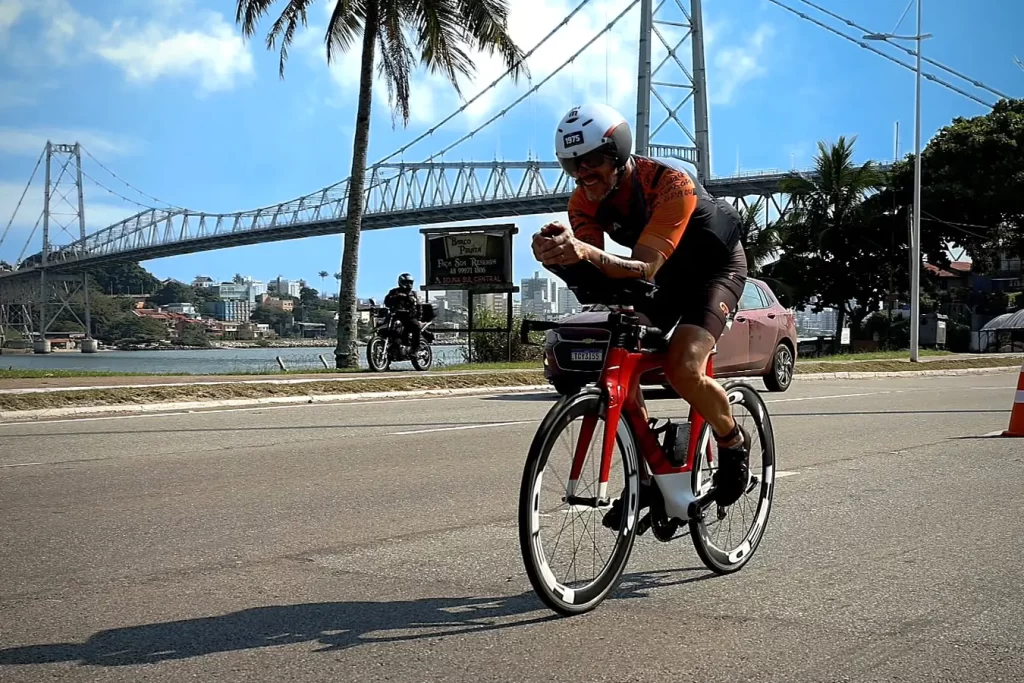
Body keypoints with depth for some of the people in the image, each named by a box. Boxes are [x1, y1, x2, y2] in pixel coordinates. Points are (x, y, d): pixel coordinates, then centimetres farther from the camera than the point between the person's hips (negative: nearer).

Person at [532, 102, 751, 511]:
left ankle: (733, 441, 4)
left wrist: (590, 253, -62)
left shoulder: (670, 183, -35)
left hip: (716, 267, -6)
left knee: (682, 371, -27)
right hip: (666, 276, 6)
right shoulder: (585, 200, -17)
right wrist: (558, 256, -48)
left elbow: (644, 269, -44)